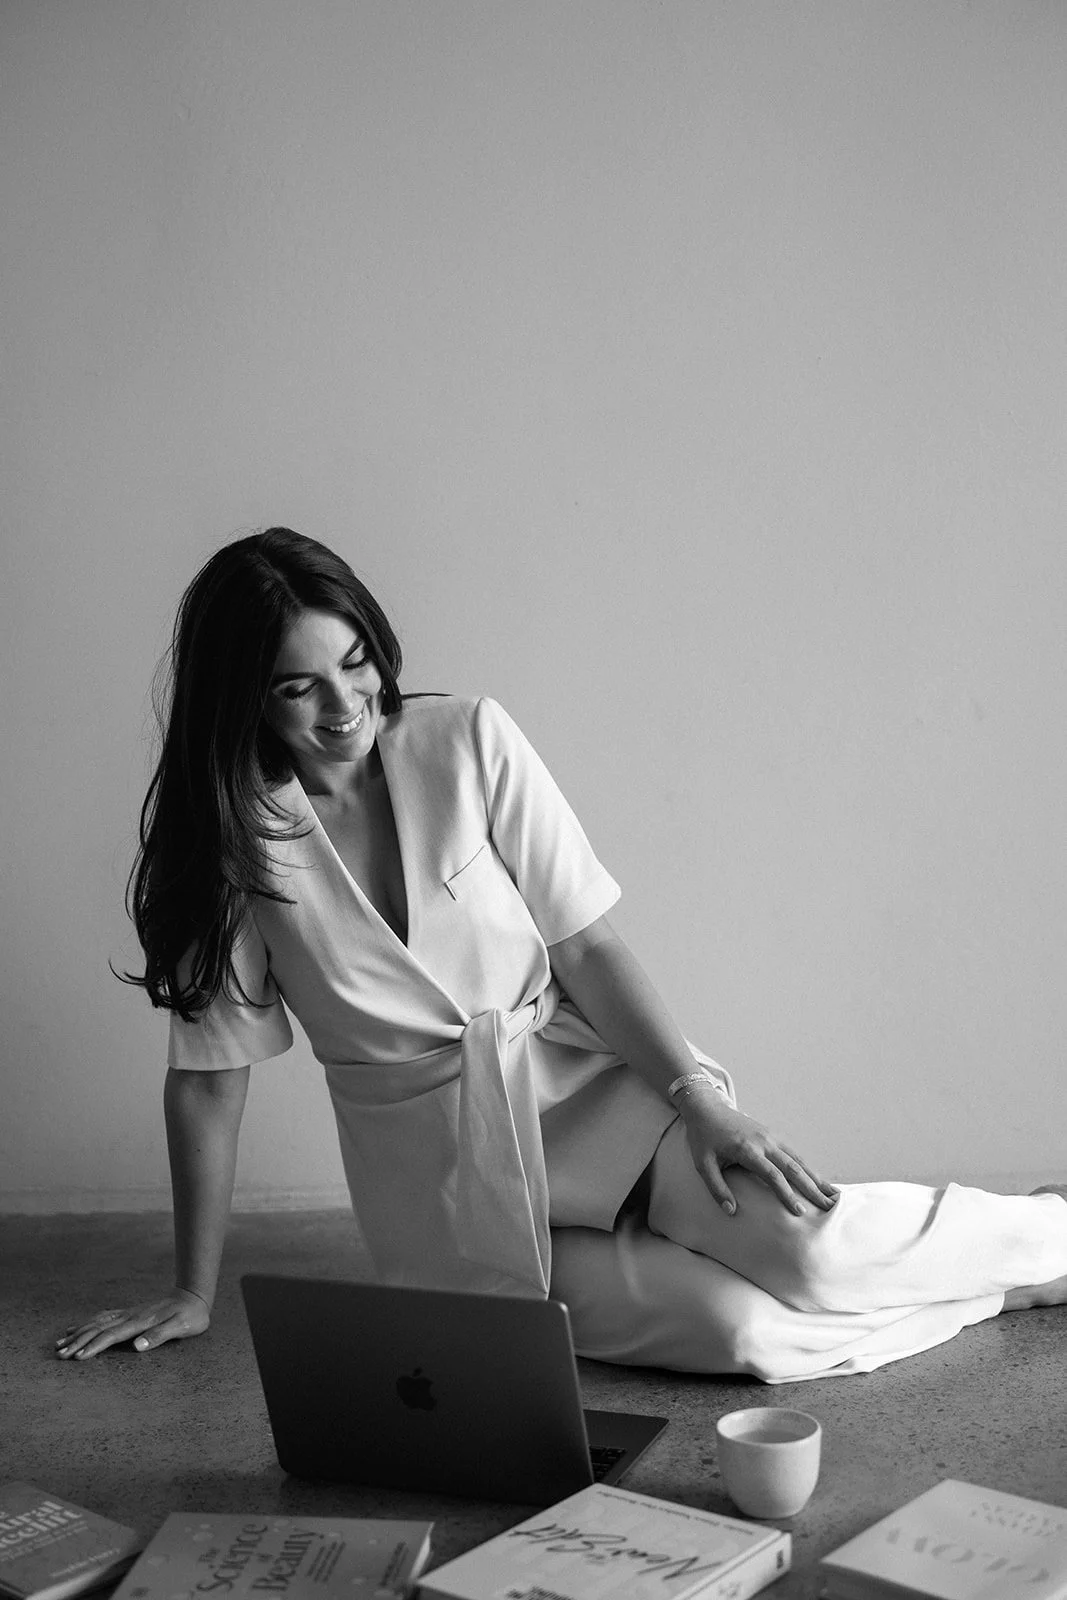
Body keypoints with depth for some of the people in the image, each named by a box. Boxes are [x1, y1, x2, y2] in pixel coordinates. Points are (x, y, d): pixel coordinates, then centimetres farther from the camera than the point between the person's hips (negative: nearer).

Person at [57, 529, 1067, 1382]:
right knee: (744, 1333, -24)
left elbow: (587, 946, -6)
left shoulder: (468, 742, -7)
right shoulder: (226, 831, -7)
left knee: (812, 1250, -25)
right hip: (444, 1180, 0)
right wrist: (193, 1293, 4)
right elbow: (210, 1072, -1)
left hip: (587, 1086, 1)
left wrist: (698, 1097, -18)